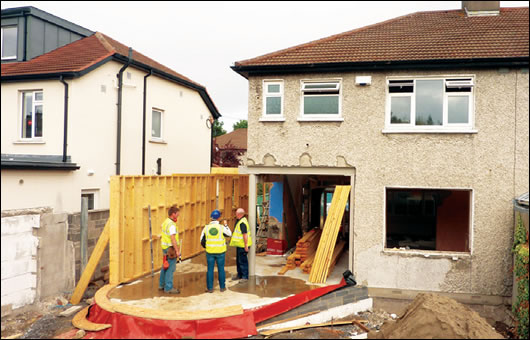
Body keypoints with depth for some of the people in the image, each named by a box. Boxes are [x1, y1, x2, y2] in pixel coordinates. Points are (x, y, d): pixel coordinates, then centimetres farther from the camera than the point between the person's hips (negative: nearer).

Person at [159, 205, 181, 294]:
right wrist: (177, 251, -23)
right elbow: (173, 238, -25)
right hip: (171, 249, -10)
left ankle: (161, 285, 29)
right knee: (170, 268, -3)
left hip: (165, 247, 10)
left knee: (165, 266, 19)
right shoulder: (171, 224, -20)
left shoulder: (165, 222, 11)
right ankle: (168, 288, 2)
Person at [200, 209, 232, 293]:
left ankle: (210, 288, 12)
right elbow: (229, 234, 8)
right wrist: (226, 225, 20)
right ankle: (222, 287, 18)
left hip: (210, 252, 1)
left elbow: (202, 241, 2)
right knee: (221, 269, 10)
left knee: (210, 270, 8)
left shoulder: (206, 228, -5)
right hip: (220, 252, -1)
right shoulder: (222, 228, -11)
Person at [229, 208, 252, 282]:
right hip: (239, 244, 11)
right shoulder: (240, 220, 10)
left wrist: (246, 246, -25)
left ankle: (245, 276, 8)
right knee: (238, 260, 19)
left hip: (242, 245, -11)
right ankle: (239, 275, 32)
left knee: (242, 260, -2)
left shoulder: (242, 223, -24)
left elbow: (245, 235, -27)